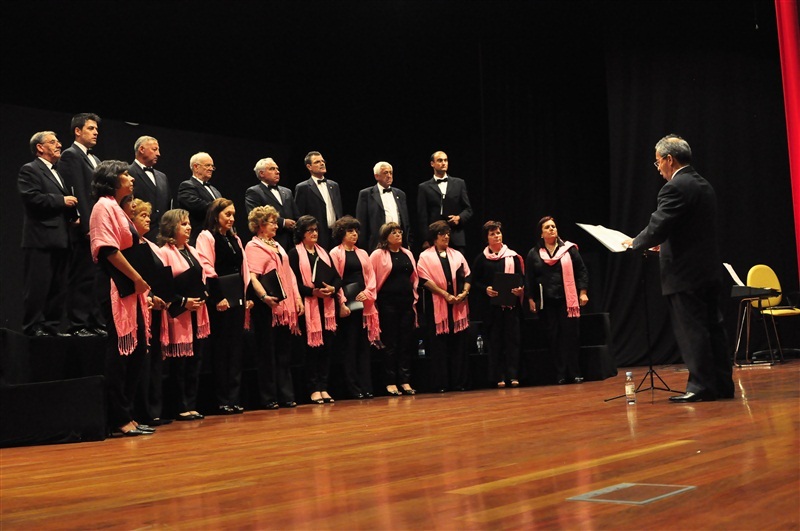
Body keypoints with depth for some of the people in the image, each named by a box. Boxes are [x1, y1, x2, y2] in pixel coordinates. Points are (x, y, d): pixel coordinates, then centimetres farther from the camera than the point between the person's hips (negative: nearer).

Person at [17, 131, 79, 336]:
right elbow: (33, 198, -17)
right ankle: (33, 327, 0)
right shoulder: (29, 170, -3)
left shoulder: (58, 173, 23)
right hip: (40, 238, -8)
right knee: (37, 286, -5)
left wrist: (73, 216, 5)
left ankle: (52, 326, 14)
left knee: (58, 287, 8)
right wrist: (62, 200, -13)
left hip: (60, 238, 8)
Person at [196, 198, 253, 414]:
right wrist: (217, 297, -18)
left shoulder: (234, 238, 19)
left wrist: (247, 295, 10)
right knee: (221, 349, -3)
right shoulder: (206, 237, -3)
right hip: (220, 299, -7)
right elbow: (207, 269, -12)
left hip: (237, 297, 7)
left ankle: (234, 398, 11)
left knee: (236, 348, 6)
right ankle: (223, 400, 3)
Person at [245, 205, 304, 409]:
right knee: (268, 352, -2)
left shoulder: (277, 245, 20)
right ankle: (269, 398, 4)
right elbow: (252, 277, -16)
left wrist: (297, 298, 11)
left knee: (284, 351, 9)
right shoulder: (253, 247, -4)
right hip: (267, 306, -7)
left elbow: (289, 274, 20)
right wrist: (264, 296, -31)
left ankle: (286, 395, 14)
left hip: (285, 306, 7)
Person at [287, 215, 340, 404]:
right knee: (312, 346, -5)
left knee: (327, 345, 2)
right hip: (308, 306, -5)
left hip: (327, 306, 5)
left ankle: (323, 387, 8)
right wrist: (313, 291, -17)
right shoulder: (295, 253, 1)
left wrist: (333, 288, -6)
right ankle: (314, 389, 2)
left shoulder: (323, 252, 18)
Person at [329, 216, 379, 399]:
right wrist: (341, 303, -15)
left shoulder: (362, 253, 17)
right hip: (347, 305, -5)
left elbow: (371, 276, 12)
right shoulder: (335, 253, 1)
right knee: (350, 345, -3)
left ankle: (366, 386, 8)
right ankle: (353, 388, 1)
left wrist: (367, 292, -7)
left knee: (364, 345, 5)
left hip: (364, 303, 5)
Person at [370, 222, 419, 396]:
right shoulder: (378, 255, -2)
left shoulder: (407, 254, 15)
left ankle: (405, 381, 11)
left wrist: (414, 296, 12)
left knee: (406, 343, 5)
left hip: (407, 303, 5)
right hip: (388, 303, -5)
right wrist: (376, 298, -8)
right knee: (390, 344, -1)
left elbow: (414, 277, 18)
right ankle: (390, 382, 5)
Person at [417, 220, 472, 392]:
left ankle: (459, 382, 8)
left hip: (458, 305, 4)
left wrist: (464, 292, -5)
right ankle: (441, 384, 2)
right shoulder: (425, 256, 4)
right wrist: (445, 294, -13)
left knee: (459, 343, 3)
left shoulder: (456, 255, 16)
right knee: (439, 345, -2)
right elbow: (425, 279, -7)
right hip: (437, 305, -3)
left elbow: (466, 275, 14)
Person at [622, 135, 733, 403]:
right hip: (708, 271, 9)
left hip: (685, 275, -9)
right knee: (712, 328, 11)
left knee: (691, 331, -4)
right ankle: (722, 385, 16)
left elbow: (657, 228, -19)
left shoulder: (674, 188, -14)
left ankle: (701, 386, 0)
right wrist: (664, 246, 23)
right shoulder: (704, 185, 15)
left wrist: (635, 243, -1)